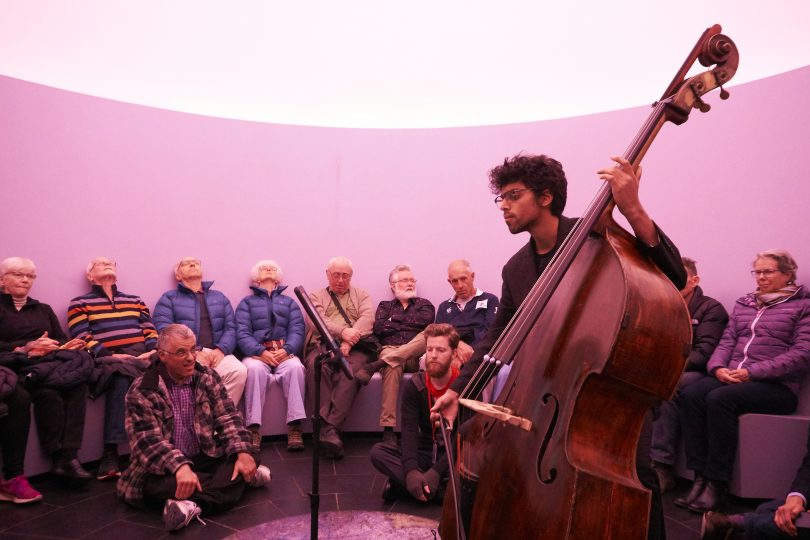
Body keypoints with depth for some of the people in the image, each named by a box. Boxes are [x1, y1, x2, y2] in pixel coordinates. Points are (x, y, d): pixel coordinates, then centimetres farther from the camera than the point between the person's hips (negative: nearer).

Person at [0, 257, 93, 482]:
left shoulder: (43, 309, 29)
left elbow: (61, 339, 18)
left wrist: (66, 346, -5)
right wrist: (26, 348, -16)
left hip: (49, 363, 4)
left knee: (78, 386, -29)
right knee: (48, 394, -35)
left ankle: (68, 457, -36)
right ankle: (62, 458, -32)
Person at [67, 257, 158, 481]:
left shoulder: (134, 300, 28)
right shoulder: (80, 303, 16)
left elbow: (150, 331, 16)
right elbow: (83, 339, 1)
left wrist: (153, 351, -5)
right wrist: (110, 356, -14)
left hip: (142, 356, 3)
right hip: (107, 359, -3)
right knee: (121, 375, -36)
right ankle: (110, 453, -37)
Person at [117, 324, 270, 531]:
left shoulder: (207, 377, 1)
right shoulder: (142, 390, -12)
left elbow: (228, 418, -5)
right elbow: (149, 441, -21)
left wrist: (243, 452, -23)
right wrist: (180, 467, -38)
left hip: (206, 458, 4)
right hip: (164, 468, -3)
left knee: (251, 453, -15)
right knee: (155, 485, -35)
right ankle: (235, 479, -23)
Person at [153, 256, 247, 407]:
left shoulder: (219, 297, 25)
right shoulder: (168, 298, 15)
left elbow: (231, 327, 14)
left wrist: (221, 349, -8)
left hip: (218, 353, 3)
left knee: (239, 371, -30)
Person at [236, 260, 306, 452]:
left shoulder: (289, 302, 26)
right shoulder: (247, 302, 21)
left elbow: (297, 330, 9)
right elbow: (242, 333, 4)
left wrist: (286, 349, -13)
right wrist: (261, 352, -15)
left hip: (285, 353, 1)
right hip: (257, 353, -1)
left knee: (296, 367, -33)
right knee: (254, 369, -35)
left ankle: (294, 427, -33)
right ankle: (253, 429, -35)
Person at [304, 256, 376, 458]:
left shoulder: (361, 295, 26)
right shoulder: (316, 296, 24)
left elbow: (367, 318, 5)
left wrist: (350, 341, -14)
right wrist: (343, 331, -17)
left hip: (356, 348, 0)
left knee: (352, 369, -36)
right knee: (316, 366, -36)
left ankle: (331, 426, -43)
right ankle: (329, 429, -41)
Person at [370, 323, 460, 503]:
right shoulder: (414, 386, -4)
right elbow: (409, 431, -14)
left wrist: (436, 472, -30)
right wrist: (411, 470, -32)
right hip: (425, 454, 2)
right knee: (377, 451, -20)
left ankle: (401, 482, -23)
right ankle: (440, 489, -24)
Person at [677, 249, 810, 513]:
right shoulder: (743, 304, 22)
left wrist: (752, 372, -17)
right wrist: (718, 367, -7)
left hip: (776, 385, -5)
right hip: (729, 377, 5)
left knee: (719, 399, -33)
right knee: (690, 394, -26)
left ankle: (717, 483, -24)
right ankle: (701, 477, -25)